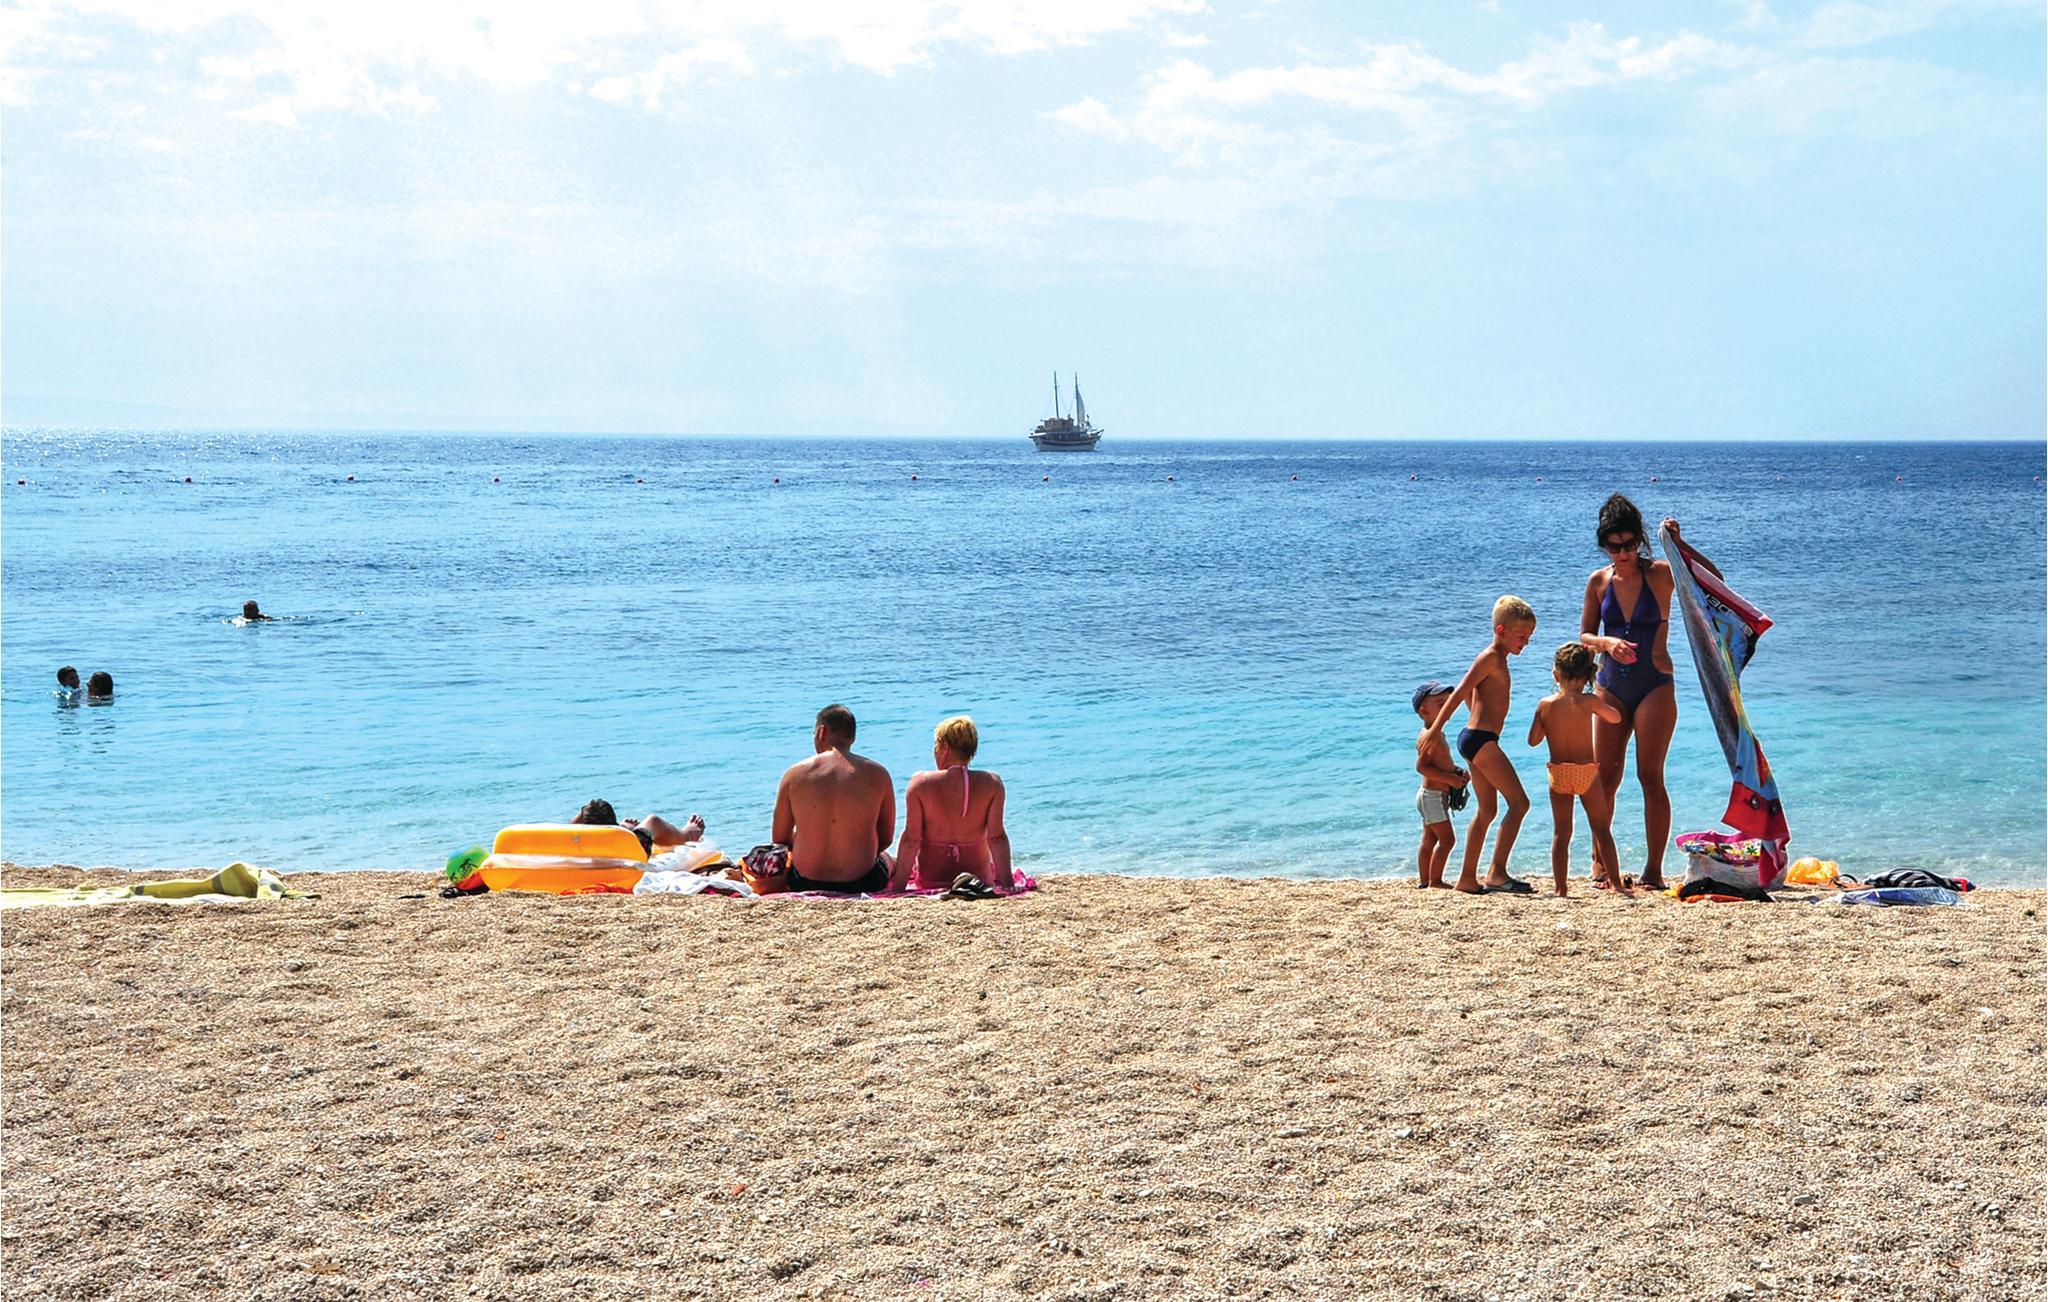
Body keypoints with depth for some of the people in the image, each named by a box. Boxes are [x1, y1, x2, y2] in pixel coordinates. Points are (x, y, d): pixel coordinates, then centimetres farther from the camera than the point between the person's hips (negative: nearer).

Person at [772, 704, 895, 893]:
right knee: (886, 858, 36)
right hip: (861, 883, 0)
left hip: (805, 884, 1)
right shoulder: (877, 774, -6)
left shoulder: (795, 774, -5)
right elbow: (886, 839, 3)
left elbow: (779, 840, 3)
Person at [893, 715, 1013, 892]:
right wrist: (1008, 883, -8)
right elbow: (997, 837, -13)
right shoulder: (991, 784, -11)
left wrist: (897, 887, -9)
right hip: (979, 876, 3)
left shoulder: (920, 784, -13)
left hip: (930, 879, -2)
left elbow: (911, 839, -13)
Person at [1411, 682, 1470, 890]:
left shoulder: (1437, 735, 14)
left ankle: (1424, 880, 19)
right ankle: (1434, 881, -7)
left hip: (1432, 796, 11)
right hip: (1433, 795, -11)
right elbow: (1422, 766, -25)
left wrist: (1459, 773, 5)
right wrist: (1450, 778, -25)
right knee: (1447, 838, -9)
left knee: (1430, 839, 14)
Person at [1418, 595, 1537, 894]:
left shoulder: (1496, 659, 18)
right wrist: (1434, 731, -19)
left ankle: (1468, 878, 15)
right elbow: (1459, 693, -16)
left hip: (1475, 738, 11)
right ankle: (1497, 873, -17)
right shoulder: (1491, 658, -11)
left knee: (1487, 810, 13)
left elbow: (1468, 693, 28)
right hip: (1481, 739, -11)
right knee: (1519, 803, -12)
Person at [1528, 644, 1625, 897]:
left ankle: (1560, 886, 3)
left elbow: (1533, 740, 2)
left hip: (1558, 772, 2)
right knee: (1602, 829, 8)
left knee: (1561, 833, 7)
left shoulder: (1545, 705, -3)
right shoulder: (1587, 701, -8)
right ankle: (1615, 881, 7)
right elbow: (1616, 717, 6)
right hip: (1586, 771, -2)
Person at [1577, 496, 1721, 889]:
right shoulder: (1599, 581, 5)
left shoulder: (1659, 573, -4)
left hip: (1655, 687, -3)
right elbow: (1584, 636, 7)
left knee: (1651, 776, -6)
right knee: (1604, 778, 2)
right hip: (1610, 688, 3)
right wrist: (1607, 643, -14)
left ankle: (1654, 870, -2)